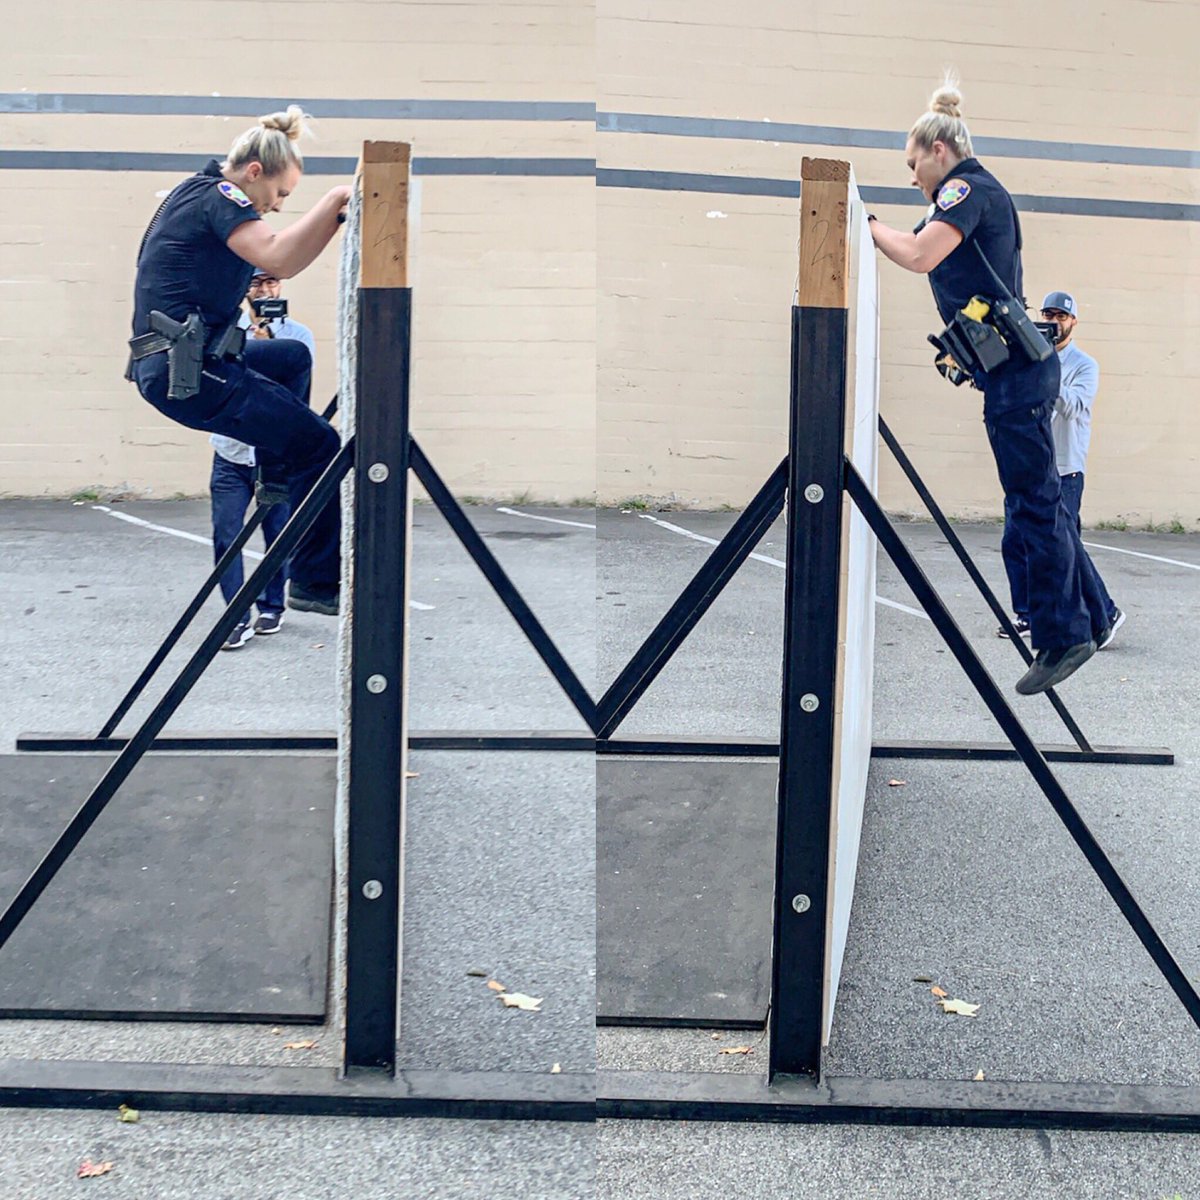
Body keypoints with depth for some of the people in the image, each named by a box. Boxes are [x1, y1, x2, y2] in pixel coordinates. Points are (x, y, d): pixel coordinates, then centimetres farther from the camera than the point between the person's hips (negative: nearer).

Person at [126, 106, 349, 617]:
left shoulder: (197, 191, 20)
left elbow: (273, 262, 21)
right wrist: (334, 200, -23)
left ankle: (276, 477, 27)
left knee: (293, 357, 31)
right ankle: (316, 583, -3)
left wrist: (333, 217, 9)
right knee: (319, 446, -7)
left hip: (176, 363, 10)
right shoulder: (218, 197, -9)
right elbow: (279, 259, -28)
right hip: (185, 370, -10)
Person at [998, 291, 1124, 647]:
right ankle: (1026, 616, 15)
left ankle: (1106, 614, 2)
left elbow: (1072, 407, -17)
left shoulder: (1084, 366, -1)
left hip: (1062, 472, -6)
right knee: (1013, 543, 3)